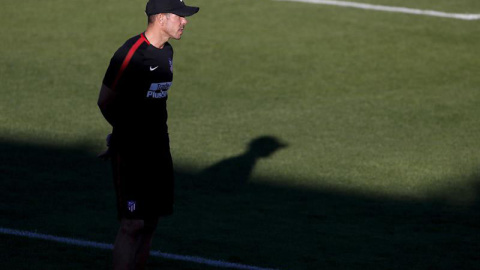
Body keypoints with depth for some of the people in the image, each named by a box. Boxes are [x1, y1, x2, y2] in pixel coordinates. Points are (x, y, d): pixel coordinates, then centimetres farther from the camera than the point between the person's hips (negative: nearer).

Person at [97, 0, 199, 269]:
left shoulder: (167, 52, 10)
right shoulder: (131, 53, -17)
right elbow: (105, 101, -9)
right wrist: (126, 131, 3)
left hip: (159, 147, 8)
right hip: (131, 152, -8)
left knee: (151, 221, 10)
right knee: (133, 224, -9)